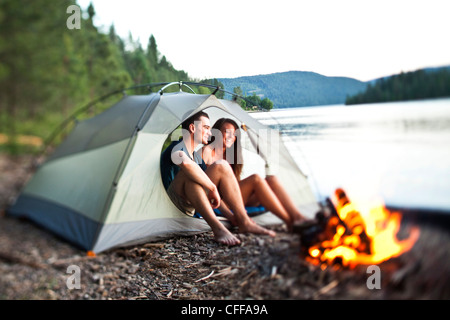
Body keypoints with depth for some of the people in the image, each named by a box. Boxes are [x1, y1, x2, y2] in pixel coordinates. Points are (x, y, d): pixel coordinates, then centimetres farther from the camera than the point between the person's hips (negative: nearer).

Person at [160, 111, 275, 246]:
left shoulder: (196, 155, 19)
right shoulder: (177, 147, -11)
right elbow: (185, 163, -37)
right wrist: (213, 188, -29)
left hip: (190, 206, 8)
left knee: (221, 167, -7)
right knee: (189, 172, -36)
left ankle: (244, 221, -13)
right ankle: (217, 228, -40)